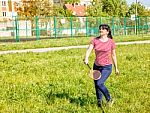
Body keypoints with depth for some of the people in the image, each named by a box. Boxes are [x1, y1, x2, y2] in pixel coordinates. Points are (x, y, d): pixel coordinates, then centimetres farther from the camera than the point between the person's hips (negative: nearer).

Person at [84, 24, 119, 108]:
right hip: (96, 66, 4)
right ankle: (99, 102, 32)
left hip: (107, 67, -4)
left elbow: (113, 55, 4)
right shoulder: (95, 40, 0)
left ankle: (109, 99, 2)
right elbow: (89, 49, -11)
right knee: (96, 85, 10)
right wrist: (86, 58, -32)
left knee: (99, 83, -19)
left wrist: (116, 68, 10)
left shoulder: (111, 42, -4)